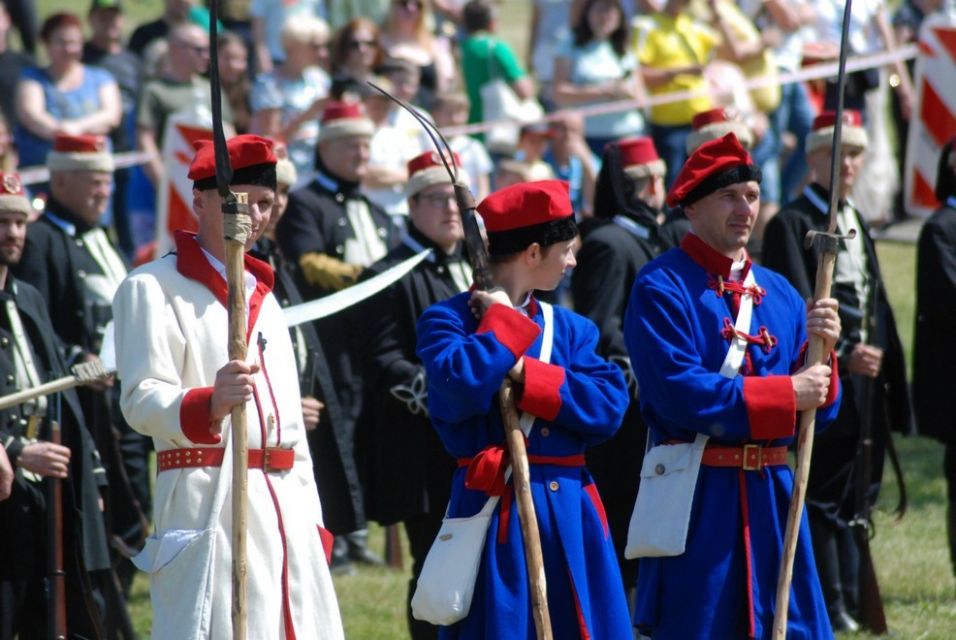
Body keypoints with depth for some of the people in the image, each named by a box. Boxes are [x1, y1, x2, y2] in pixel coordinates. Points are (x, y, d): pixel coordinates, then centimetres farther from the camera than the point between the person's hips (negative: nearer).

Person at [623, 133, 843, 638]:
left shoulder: (778, 293, 12)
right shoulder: (661, 288, -7)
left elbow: (820, 411, 12)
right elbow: (678, 393, -19)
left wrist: (821, 351, -8)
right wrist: (785, 393, -15)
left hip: (772, 496, 6)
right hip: (696, 499, -6)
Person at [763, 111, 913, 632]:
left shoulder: (857, 223, 19)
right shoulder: (791, 224, -7)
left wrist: (887, 378, 16)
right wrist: (844, 354, -26)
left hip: (865, 387, 8)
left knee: (856, 495, 9)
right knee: (826, 496, -6)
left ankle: (850, 601, 14)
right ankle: (831, 605, -4)